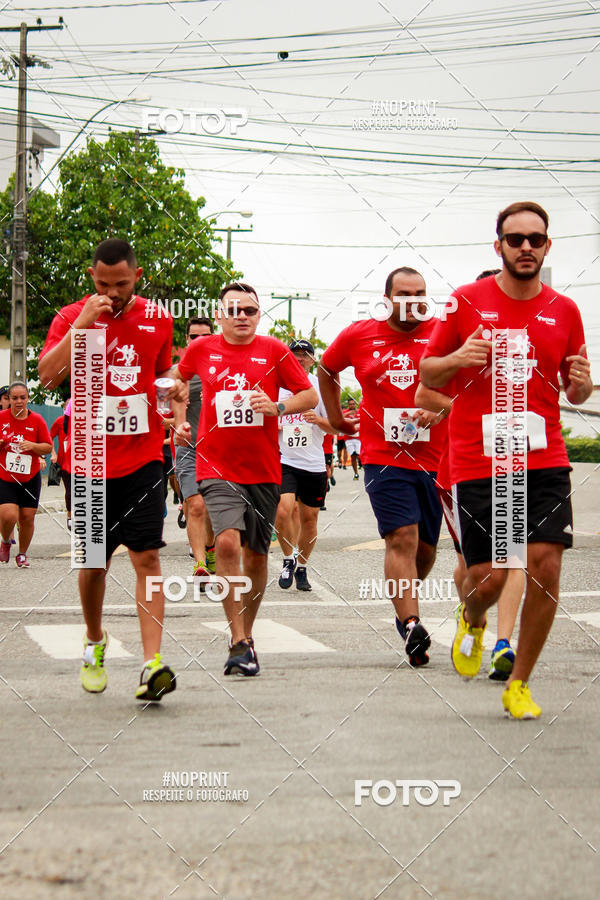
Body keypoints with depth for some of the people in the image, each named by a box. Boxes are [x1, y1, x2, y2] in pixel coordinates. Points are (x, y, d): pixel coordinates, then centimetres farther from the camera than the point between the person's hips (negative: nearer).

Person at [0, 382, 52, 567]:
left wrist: (32, 446, -16)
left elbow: (48, 447, 3)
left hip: (30, 478, 1)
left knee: (27, 517, 1)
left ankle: (22, 554, 23)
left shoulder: (36, 420, -2)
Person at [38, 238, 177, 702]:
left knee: (147, 558, -10)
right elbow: (48, 375, -16)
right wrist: (84, 322, -20)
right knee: (94, 562, 9)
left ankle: (153, 663, -16)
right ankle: (95, 641, 34)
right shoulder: (72, 317, -1)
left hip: (143, 459, 0)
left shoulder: (158, 320, 6)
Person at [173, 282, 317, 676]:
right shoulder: (202, 350, 3)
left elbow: (310, 396, 4)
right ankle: (240, 643, -19)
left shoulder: (274, 351, 1)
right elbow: (178, 378, 24)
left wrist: (276, 406, -14)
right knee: (227, 542, -21)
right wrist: (180, 420, 12)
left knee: (256, 554, 9)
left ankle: (246, 633, 28)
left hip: (264, 469, 1)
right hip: (217, 465, -1)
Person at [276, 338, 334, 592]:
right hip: (284, 460, -1)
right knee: (283, 510, -20)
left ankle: (301, 567, 26)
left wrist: (318, 420, -16)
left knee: (309, 518, 6)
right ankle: (288, 559, 3)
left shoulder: (321, 386, 4)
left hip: (314, 464, 1)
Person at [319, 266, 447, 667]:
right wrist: (336, 418, 22)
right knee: (403, 536, -17)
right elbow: (327, 370, 24)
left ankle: (405, 605, 37)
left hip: (434, 457, 1)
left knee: (426, 547, 10)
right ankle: (412, 626, -22)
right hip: (384, 456, -1)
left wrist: (440, 409, -19)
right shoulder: (359, 336, 5)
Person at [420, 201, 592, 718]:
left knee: (546, 564, -11)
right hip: (478, 461, -1)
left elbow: (576, 390, 16)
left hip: (544, 460, 2)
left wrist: (581, 384, -8)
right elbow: (428, 375, 7)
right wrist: (456, 359, -14)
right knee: (489, 576, -4)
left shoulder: (564, 311, 7)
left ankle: (519, 685, 6)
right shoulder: (468, 301, 1)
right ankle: (472, 620, 35)